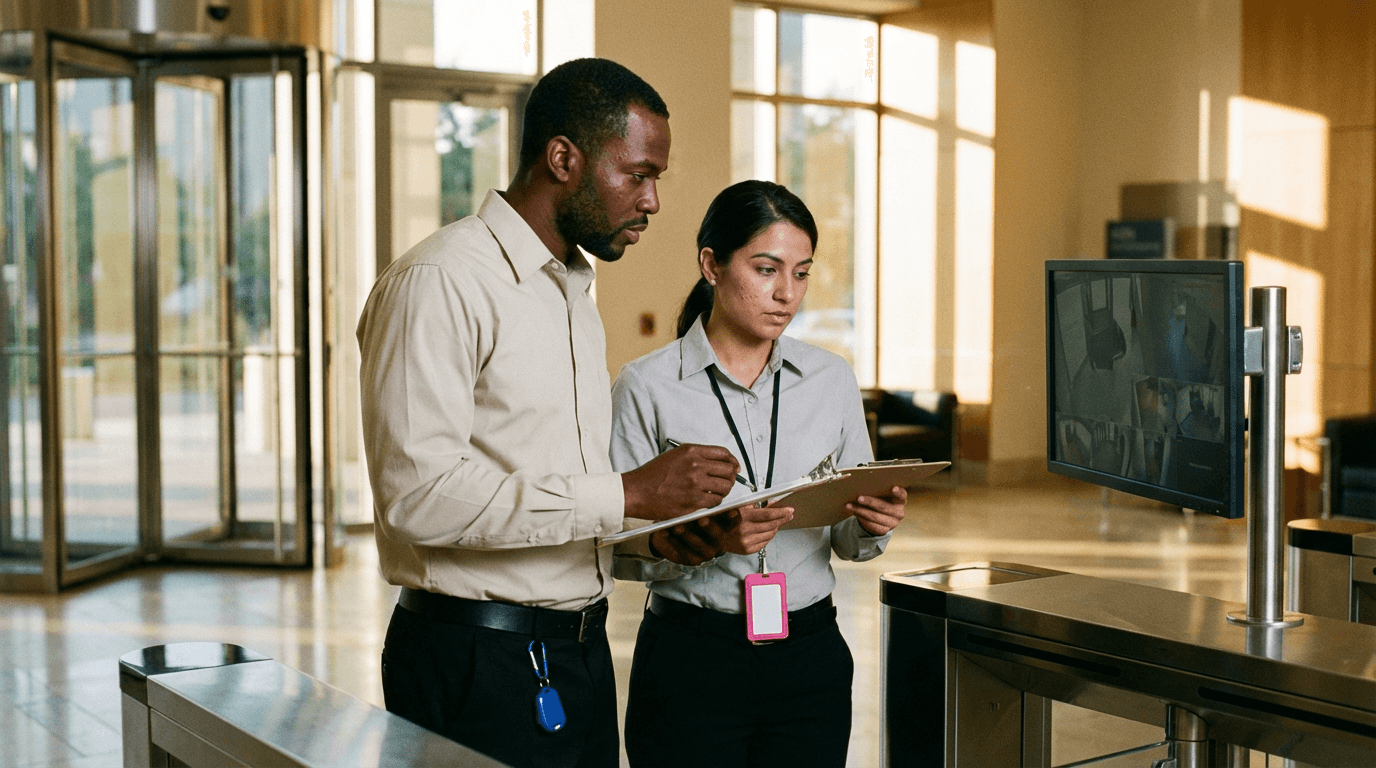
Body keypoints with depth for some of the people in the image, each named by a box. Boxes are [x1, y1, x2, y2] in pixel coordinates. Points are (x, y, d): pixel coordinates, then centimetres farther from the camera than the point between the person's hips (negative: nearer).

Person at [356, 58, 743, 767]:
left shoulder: (574, 291, 16)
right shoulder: (438, 283, -15)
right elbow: (419, 493, -25)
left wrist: (650, 524, 1)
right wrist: (624, 496, -24)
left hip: (580, 652, 9)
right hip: (479, 660, -8)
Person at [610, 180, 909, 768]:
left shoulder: (832, 380, 6)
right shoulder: (647, 387, -6)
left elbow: (847, 540, 11)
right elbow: (623, 551, -9)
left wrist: (872, 525, -11)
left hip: (810, 657, 3)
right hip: (690, 661, -3)